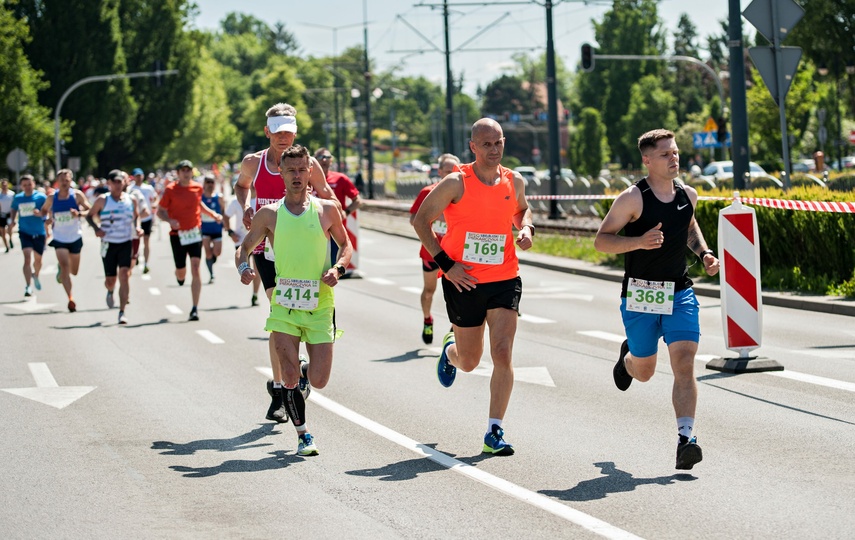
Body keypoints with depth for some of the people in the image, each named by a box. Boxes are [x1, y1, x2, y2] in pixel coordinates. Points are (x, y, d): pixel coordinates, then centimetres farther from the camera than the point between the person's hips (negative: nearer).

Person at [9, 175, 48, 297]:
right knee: (27, 256, -18)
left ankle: (35, 275, 47)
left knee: (38, 259, 14)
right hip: (24, 232, 0)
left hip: (39, 232, 0)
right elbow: (14, 210, 18)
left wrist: (40, 213, -30)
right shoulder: (17, 198, 2)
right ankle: (28, 286, -18)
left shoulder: (41, 197, -7)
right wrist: (12, 221, 1)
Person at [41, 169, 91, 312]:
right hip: (59, 239, -1)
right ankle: (70, 299, -18)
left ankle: (61, 269, 50)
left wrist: (79, 213, -29)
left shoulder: (77, 195, -8)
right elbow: (44, 210, 13)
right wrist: (48, 218, -9)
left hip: (75, 237, 1)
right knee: (65, 267, -19)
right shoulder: (52, 198, -4)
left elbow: (90, 210, -9)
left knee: (74, 271, 15)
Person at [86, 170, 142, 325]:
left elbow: (137, 216, 20)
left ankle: (122, 312, -13)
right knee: (110, 279, 5)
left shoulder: (131, 200, 4)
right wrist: (96, 228, -12)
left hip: (126, 243, 1)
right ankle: (110, 291, 45)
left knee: (124, 275, -15)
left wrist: (137, 227, -1)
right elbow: (89, 215, 6)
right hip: (108, 243, 0)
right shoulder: (102, 200, -2)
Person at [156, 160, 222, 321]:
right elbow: (160, 211, -2)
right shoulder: (170, 190, -7)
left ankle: (195, 308, -12)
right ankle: (180, 277, 51)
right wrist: (170, 220, -21)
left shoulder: (197, 187, 3)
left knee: (195, 269, -12)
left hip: (195, 233, 1)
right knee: (181, 271, 9)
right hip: (178, 234, -1)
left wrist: (213, 214, 13)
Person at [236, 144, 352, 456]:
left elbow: (346, 245, 15)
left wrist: (338, 268, -5)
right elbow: (244, 248, 12)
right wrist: (243, 268, -10)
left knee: (318, 381, 0)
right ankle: (303, 435, 7)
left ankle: (304, 374, 36)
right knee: (290, 376, -10)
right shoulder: (269, 214, 3)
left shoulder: (327, 210, 4)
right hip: (284, 304, -1)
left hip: (320, 305, 1)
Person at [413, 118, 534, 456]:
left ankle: (494, 432, -5)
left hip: (504, 281, 2)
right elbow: (421, 220, -5)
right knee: (469, 363, 10)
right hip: (463, 281, -2)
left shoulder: (514, 182, 3)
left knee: (503, 354, -13)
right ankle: (450, 349, 49)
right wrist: (445, 263, -12)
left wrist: (526, 229, 2)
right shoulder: (457, 183, -10)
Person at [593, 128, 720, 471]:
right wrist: (639, 241, -27)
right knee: (644, 372, 13)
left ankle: (685, 438, -20)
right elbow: (601, 241, -11)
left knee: (684, 364, -15)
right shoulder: (633, 198, -12)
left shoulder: (687, 195, 5)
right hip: (640, 295, -3)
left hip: (680, 293, 3)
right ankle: (628, 356, 50)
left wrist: (703, 253, 8)